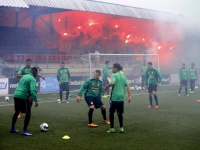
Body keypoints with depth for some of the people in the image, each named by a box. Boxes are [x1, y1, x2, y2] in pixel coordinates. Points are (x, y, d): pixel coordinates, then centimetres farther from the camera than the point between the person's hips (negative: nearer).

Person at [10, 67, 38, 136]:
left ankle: (12, 128, 33)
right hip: (23, 97, -8)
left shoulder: (24, 76, 19)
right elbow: (32, 90, -21)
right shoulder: (32, 79, -8)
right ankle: (24, 131, 1)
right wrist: (36, 101, -22)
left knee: (17, 111, 25)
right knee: (28, 113, 2)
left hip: (16, 95, 9)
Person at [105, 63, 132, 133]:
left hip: (114, 97, -5)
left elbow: (112, 83, -24)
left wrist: (106, 86, -8)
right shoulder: (123, 76, 13)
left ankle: (112, 128, 9)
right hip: (121, 98, 5)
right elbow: (128, 86, 6)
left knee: (111, 112, 7)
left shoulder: (114, 75, -5)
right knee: (119, 113, 13)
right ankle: (121, 128, 11)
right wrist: (129, 96, 4)